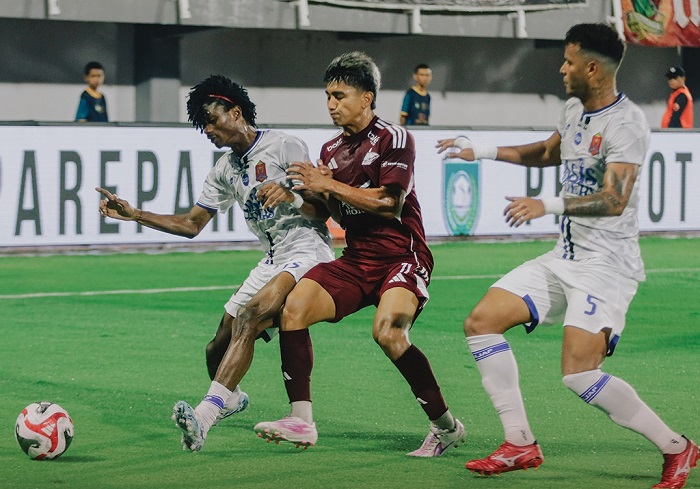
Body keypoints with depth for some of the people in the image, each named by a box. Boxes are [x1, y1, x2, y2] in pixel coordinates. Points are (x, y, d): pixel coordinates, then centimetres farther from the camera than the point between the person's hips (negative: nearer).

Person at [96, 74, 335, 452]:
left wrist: (291, 197, -30)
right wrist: (133, 215, 12)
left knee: (250, 315, -30)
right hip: (272, 261, 8)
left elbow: (322, 211, -10)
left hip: (307, 253, -8)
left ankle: (204, 416, -43)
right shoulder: (226, 170, 16)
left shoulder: (284, 147, -7)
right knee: (218, 349, 6)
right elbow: (191, 224, 20)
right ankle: (231, 397, 42)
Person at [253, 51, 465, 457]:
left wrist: (330, 186, -13)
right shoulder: (332, 150, 15)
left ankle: (446, 426, -14)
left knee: (388, 331, -30)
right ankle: (302, 421, -14)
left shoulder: (393, 138, -6)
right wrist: (318, 194, -2)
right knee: (294, 308, -14)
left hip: (400, 257, -7)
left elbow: (390, 203, -16)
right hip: (356, 259, 7)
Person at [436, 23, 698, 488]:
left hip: (606, 264, -9)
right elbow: (548, 153, 32)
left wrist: (549, 204, -41)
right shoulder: (575, 110, 10)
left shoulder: (625, 123, -18)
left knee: (579, 372, -20)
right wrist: (482, 151, 30)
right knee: (482, 321, 3)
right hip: (564, 258, 9)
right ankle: (521, 445, 7)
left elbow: (614, 200, -30)